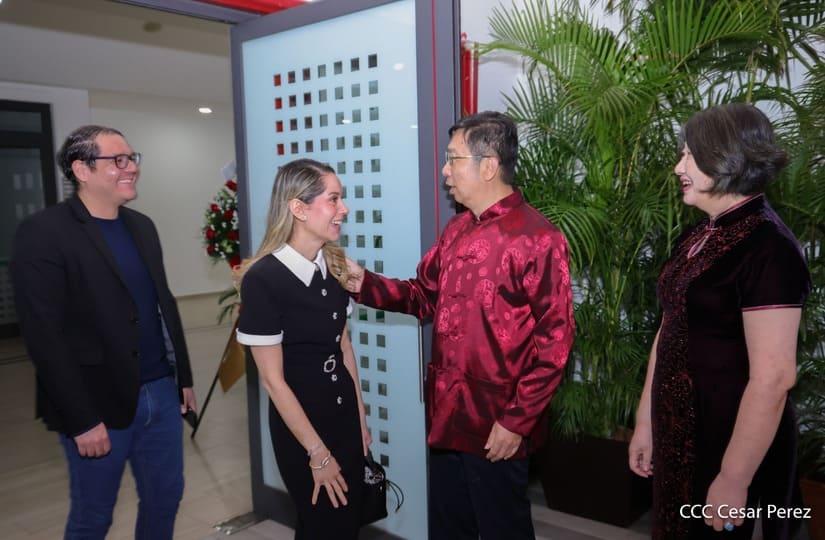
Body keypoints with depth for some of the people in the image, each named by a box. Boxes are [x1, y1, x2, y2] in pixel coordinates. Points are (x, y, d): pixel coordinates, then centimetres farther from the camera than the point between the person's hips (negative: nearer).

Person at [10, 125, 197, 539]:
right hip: (99, 407, -6)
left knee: (165, 498, 17)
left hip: (162, 394, 6)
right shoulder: (42, 233, -13)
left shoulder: (141, 226, 9)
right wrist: (82, 420, -16)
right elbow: (44, 337, -16)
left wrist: (183, 377, 14)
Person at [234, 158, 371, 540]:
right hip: (300, 425, -6)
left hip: (345, 415, 6)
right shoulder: (263, 279, -21)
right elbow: (273, 380, -17)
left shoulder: (334, 265, -3)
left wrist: (361, 417, 11)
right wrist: (317, 452, -12)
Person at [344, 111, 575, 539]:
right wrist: (365, 284, 1)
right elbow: (426, 296, 15)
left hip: (495, 427, -7)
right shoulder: (456, 230, 9)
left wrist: (517, 421, -16)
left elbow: (554, 340, -17)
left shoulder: (537, 239, -16)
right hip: (446, 415, 8)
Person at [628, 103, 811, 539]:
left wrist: (734, 481, -19)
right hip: (677, 431, 8)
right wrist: (645, 422, 12)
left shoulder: (767, 248, -20)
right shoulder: (699, 237, 6)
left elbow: (772, 378, -22)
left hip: (729, 440, -7)